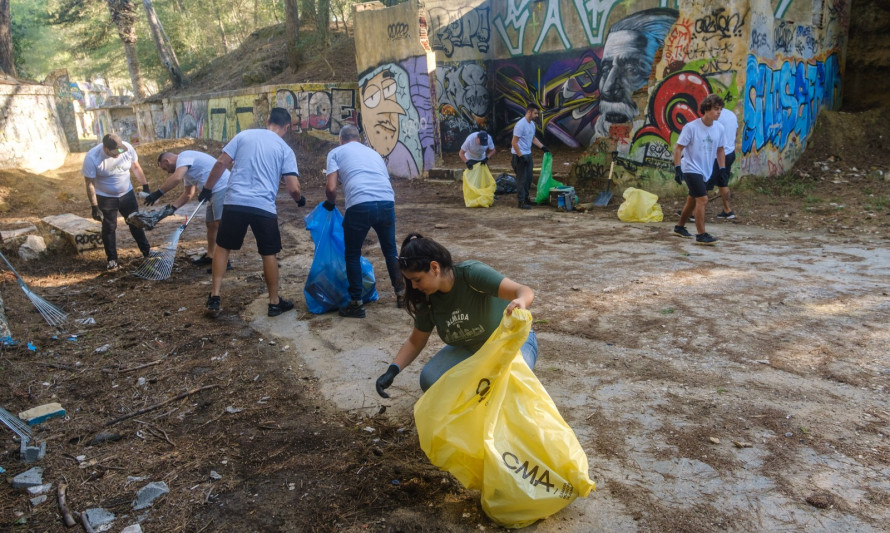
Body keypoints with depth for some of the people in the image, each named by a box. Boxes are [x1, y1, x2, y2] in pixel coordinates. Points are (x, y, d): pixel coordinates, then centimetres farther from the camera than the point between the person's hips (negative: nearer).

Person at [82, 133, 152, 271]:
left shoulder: (127, 148, -19)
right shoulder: (92, 158, -27)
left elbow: (135, 167, -1)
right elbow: (90, 184, -19)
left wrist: (145, 187, 1)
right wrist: (94, 207, -19)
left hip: (127, 194, 3)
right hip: (105, 198, -3)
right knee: (109, 228, 5)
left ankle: (147, 251, 27)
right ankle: (112, 259, 18)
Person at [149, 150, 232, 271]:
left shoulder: (183, 157, -8)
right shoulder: (186, 168, 24)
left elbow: (176, 178, -26)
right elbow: (188, 194, 27)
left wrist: (157, 193, -21)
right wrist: (172, 207, 17)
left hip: (223, 188, -11)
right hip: (215, 192, 11)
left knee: (219, 224, -13)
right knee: (210, 224, 17)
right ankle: (210, 256, 28)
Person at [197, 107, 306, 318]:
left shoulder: (244, 135, 10)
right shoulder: (285, 150, 5)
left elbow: (221, 163, 5)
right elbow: (293, 188, -3)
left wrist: (207, 189, 16)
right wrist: (299, 200, 18)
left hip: (235, 202, 2)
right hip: (264, 207, -2)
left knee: (223, 247, 17)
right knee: (269, 254, 12)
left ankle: (214, 298, 15)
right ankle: (274, 302, 21)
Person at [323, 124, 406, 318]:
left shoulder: (336, 152, 17)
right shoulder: (373, 152, 29)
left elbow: (331, 188, 4)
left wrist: (330, 203, 24)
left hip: (360, 205, -3)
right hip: (387, 203, 4)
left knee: (352, 255, 15)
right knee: (390, 250, 24)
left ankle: (356, 304, 18)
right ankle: (401, 294, 30)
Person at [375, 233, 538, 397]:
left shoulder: (472, 272, -29)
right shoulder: (428, 299, -11)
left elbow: (526, 292, -38)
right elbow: (415, 342, 2)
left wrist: (520, 302, -63)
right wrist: (392, 370, -14)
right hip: (470, 350, 5)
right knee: (429, 380, -19)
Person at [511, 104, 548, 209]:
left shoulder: (532, 124, 8)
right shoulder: (521, 125, -20)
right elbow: (514, 143, -21)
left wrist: (542, 147, 15)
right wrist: (520, 156, -23)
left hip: (528, 154, 9)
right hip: (520, 155, -9)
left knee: (528, 178, 15)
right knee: (521, 179, -5)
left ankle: (526, 198, 26)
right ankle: (521, 202, 1)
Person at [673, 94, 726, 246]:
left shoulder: (719, 128, 2)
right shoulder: (691, 127, -14)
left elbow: (719, 150, 14)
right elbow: (678, 148, -12)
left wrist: (722, 168, 9)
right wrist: (677, 168, -18)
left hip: (706, 171, 7)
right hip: (691, 169, -7)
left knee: (693, 200, 16)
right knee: (703, 199, -15)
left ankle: (680, 227, 34)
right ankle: (701, 235, -7)